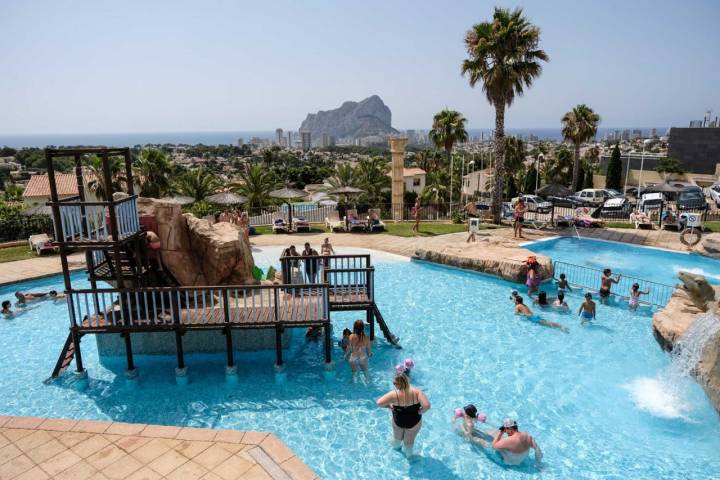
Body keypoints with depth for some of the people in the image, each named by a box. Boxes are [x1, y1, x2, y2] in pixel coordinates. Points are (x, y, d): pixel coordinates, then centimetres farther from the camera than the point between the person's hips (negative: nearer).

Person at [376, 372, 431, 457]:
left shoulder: (394, 394, -28)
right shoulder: (416, 391, -27)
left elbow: (379, 403, -31)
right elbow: (427, 406, -34)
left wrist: (389, 406, -13)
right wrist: (420, 412, -14)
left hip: (397, 422, 1)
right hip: (414, 423, 0)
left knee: (397, 438, 34)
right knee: (409, 442, 29)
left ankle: (395, 448, 62)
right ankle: (409, 455, 53)